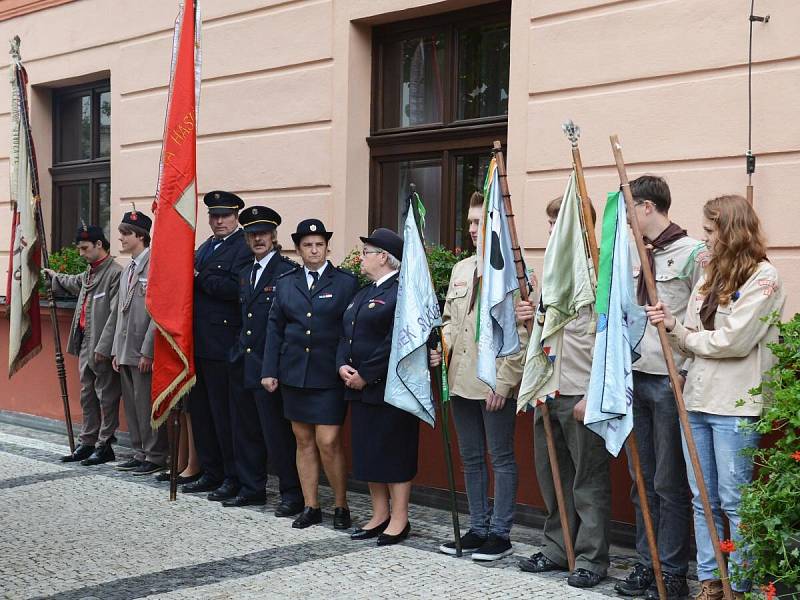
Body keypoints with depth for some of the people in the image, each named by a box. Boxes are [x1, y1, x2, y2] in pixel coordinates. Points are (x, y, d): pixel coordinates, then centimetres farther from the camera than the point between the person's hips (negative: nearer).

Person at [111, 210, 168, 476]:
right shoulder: (128, 269, 17)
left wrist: (148, 351, -19)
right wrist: (116, 351, 16)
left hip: (144, 352, -9)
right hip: (126, 351, 9)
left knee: (146, 405, -4)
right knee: (132, 405, 13)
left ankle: (155, 457, 6)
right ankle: (140, 454, 23)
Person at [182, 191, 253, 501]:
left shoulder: (244, 248, -9)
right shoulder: (204, 247, 19)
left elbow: (235, 288, -22)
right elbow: (195, 285, 17)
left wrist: (200, 278, -16)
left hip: (222, 344, -9)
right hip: (199, 343, 9)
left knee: (224, 413, -3)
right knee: (200, 411, 13)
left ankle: (234, 478, 7)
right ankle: (211, 473, 24)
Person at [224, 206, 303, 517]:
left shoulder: (288, 271, -10)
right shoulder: (245, 274, 16)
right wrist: (240, 349, 13)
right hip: (243, 364, 8)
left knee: (277, 431, -4)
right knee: (246, 430, 14)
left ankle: (292, 493, 6)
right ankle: (252, 488, 25)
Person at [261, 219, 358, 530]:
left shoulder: (346, 282, -1)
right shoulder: (285, 284, 10)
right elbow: (274, 329, 10)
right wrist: (269, 371, 4)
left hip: (329, 376, -4)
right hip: (294, 373, 4)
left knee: (328, 442, -7)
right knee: (304, 441, 9)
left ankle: (341, 505, 10)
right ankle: (310, 507, 18)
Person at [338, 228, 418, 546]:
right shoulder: (363, 292, 18)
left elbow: (396, 342, -20)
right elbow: (346, 335, 17)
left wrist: (366, 375, -17)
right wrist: (342, 365, -1)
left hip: (389, 388, -9)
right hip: (361, 389, 9)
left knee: (394, 453, -2)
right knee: (367, 453, 12)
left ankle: (399, 520, 7)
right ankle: (379, 516, 22)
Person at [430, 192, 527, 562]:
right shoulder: (461, 269, 14)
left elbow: (521, 333, -13)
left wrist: (504, 382, -16)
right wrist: (442, 346, 2)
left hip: (496, 383, -8)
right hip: (462, 380, 8)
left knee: (501, 458, 3)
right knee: (471, 458, 14)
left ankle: (500, 534, 12)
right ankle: (478, 529, 25)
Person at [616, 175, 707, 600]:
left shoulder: (693, 253, -11)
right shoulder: (631, 252, 11)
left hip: (671, 381, -7)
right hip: (634, 378, 7)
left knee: (670, 483, 1)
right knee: (641, 480, 14)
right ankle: (646, 565, 24)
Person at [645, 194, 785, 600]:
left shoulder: (763, 276, -7)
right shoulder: (710, 276, 16)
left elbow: (733, 339, -17)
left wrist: (687, 337, -3)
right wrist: (672, 324, -6)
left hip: (734, 406, -7)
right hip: (696, 400, 8)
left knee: (733, 501, 0)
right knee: (702, 499, 11)